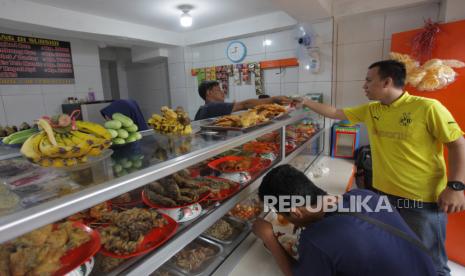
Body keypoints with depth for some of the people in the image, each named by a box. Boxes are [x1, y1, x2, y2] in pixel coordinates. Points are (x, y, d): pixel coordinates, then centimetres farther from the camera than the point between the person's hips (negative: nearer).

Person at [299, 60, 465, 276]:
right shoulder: (370, 111, 3)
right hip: (384, 194, 6)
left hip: (424, 200, -5)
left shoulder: (428, 108, -14)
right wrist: (306, 103, 9)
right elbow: (336, 113, 9)